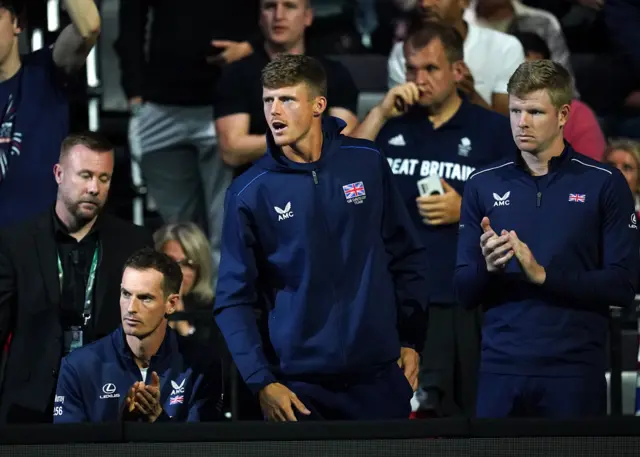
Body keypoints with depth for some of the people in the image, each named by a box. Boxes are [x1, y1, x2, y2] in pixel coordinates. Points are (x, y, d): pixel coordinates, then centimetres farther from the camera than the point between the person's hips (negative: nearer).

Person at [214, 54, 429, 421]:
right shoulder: (249, 193, -5)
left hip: (378, 374, 2)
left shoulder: (368, 163, 0)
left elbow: (405, 255, 9)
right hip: (299, 384, -2)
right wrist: (261, 382, -13)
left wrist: (411, 340, 6)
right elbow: (234, 299, -5)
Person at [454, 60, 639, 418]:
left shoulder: (604, 184, 0)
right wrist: (488, 267, -13)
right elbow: (465, 292, 8)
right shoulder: (484, 184, 9)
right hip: (501, 369, 2)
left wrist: (543, 274, -15)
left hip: (575, 372, -2)